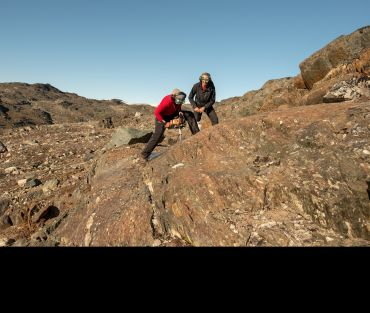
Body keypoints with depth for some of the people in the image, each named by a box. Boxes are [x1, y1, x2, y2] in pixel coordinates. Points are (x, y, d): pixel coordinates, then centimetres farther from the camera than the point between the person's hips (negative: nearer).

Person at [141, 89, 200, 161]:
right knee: (157, 135, -14)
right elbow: (156, 112, -32)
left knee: (190, 115, -6)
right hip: (162, 116, -6)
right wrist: (165, 122, -29)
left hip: (172, 114, 6)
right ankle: (145, 154, -6)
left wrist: (179, 112, -12)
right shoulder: (167, 101, -36)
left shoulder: (179, 99, -16)